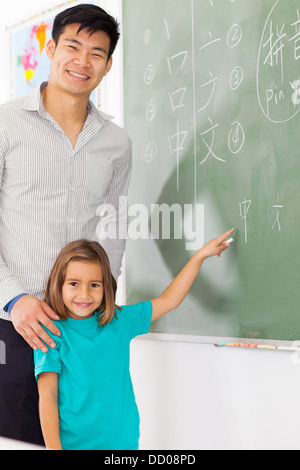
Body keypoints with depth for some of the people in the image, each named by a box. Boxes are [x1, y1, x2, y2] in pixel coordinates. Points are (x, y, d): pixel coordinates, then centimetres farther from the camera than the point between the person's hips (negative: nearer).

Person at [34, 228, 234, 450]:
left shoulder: (119, 320, 5)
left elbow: (168, 301, 15)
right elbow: (47, 396, -9)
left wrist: (200, 255, 15)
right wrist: (54, 447, -16)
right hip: (75, 443, -4)